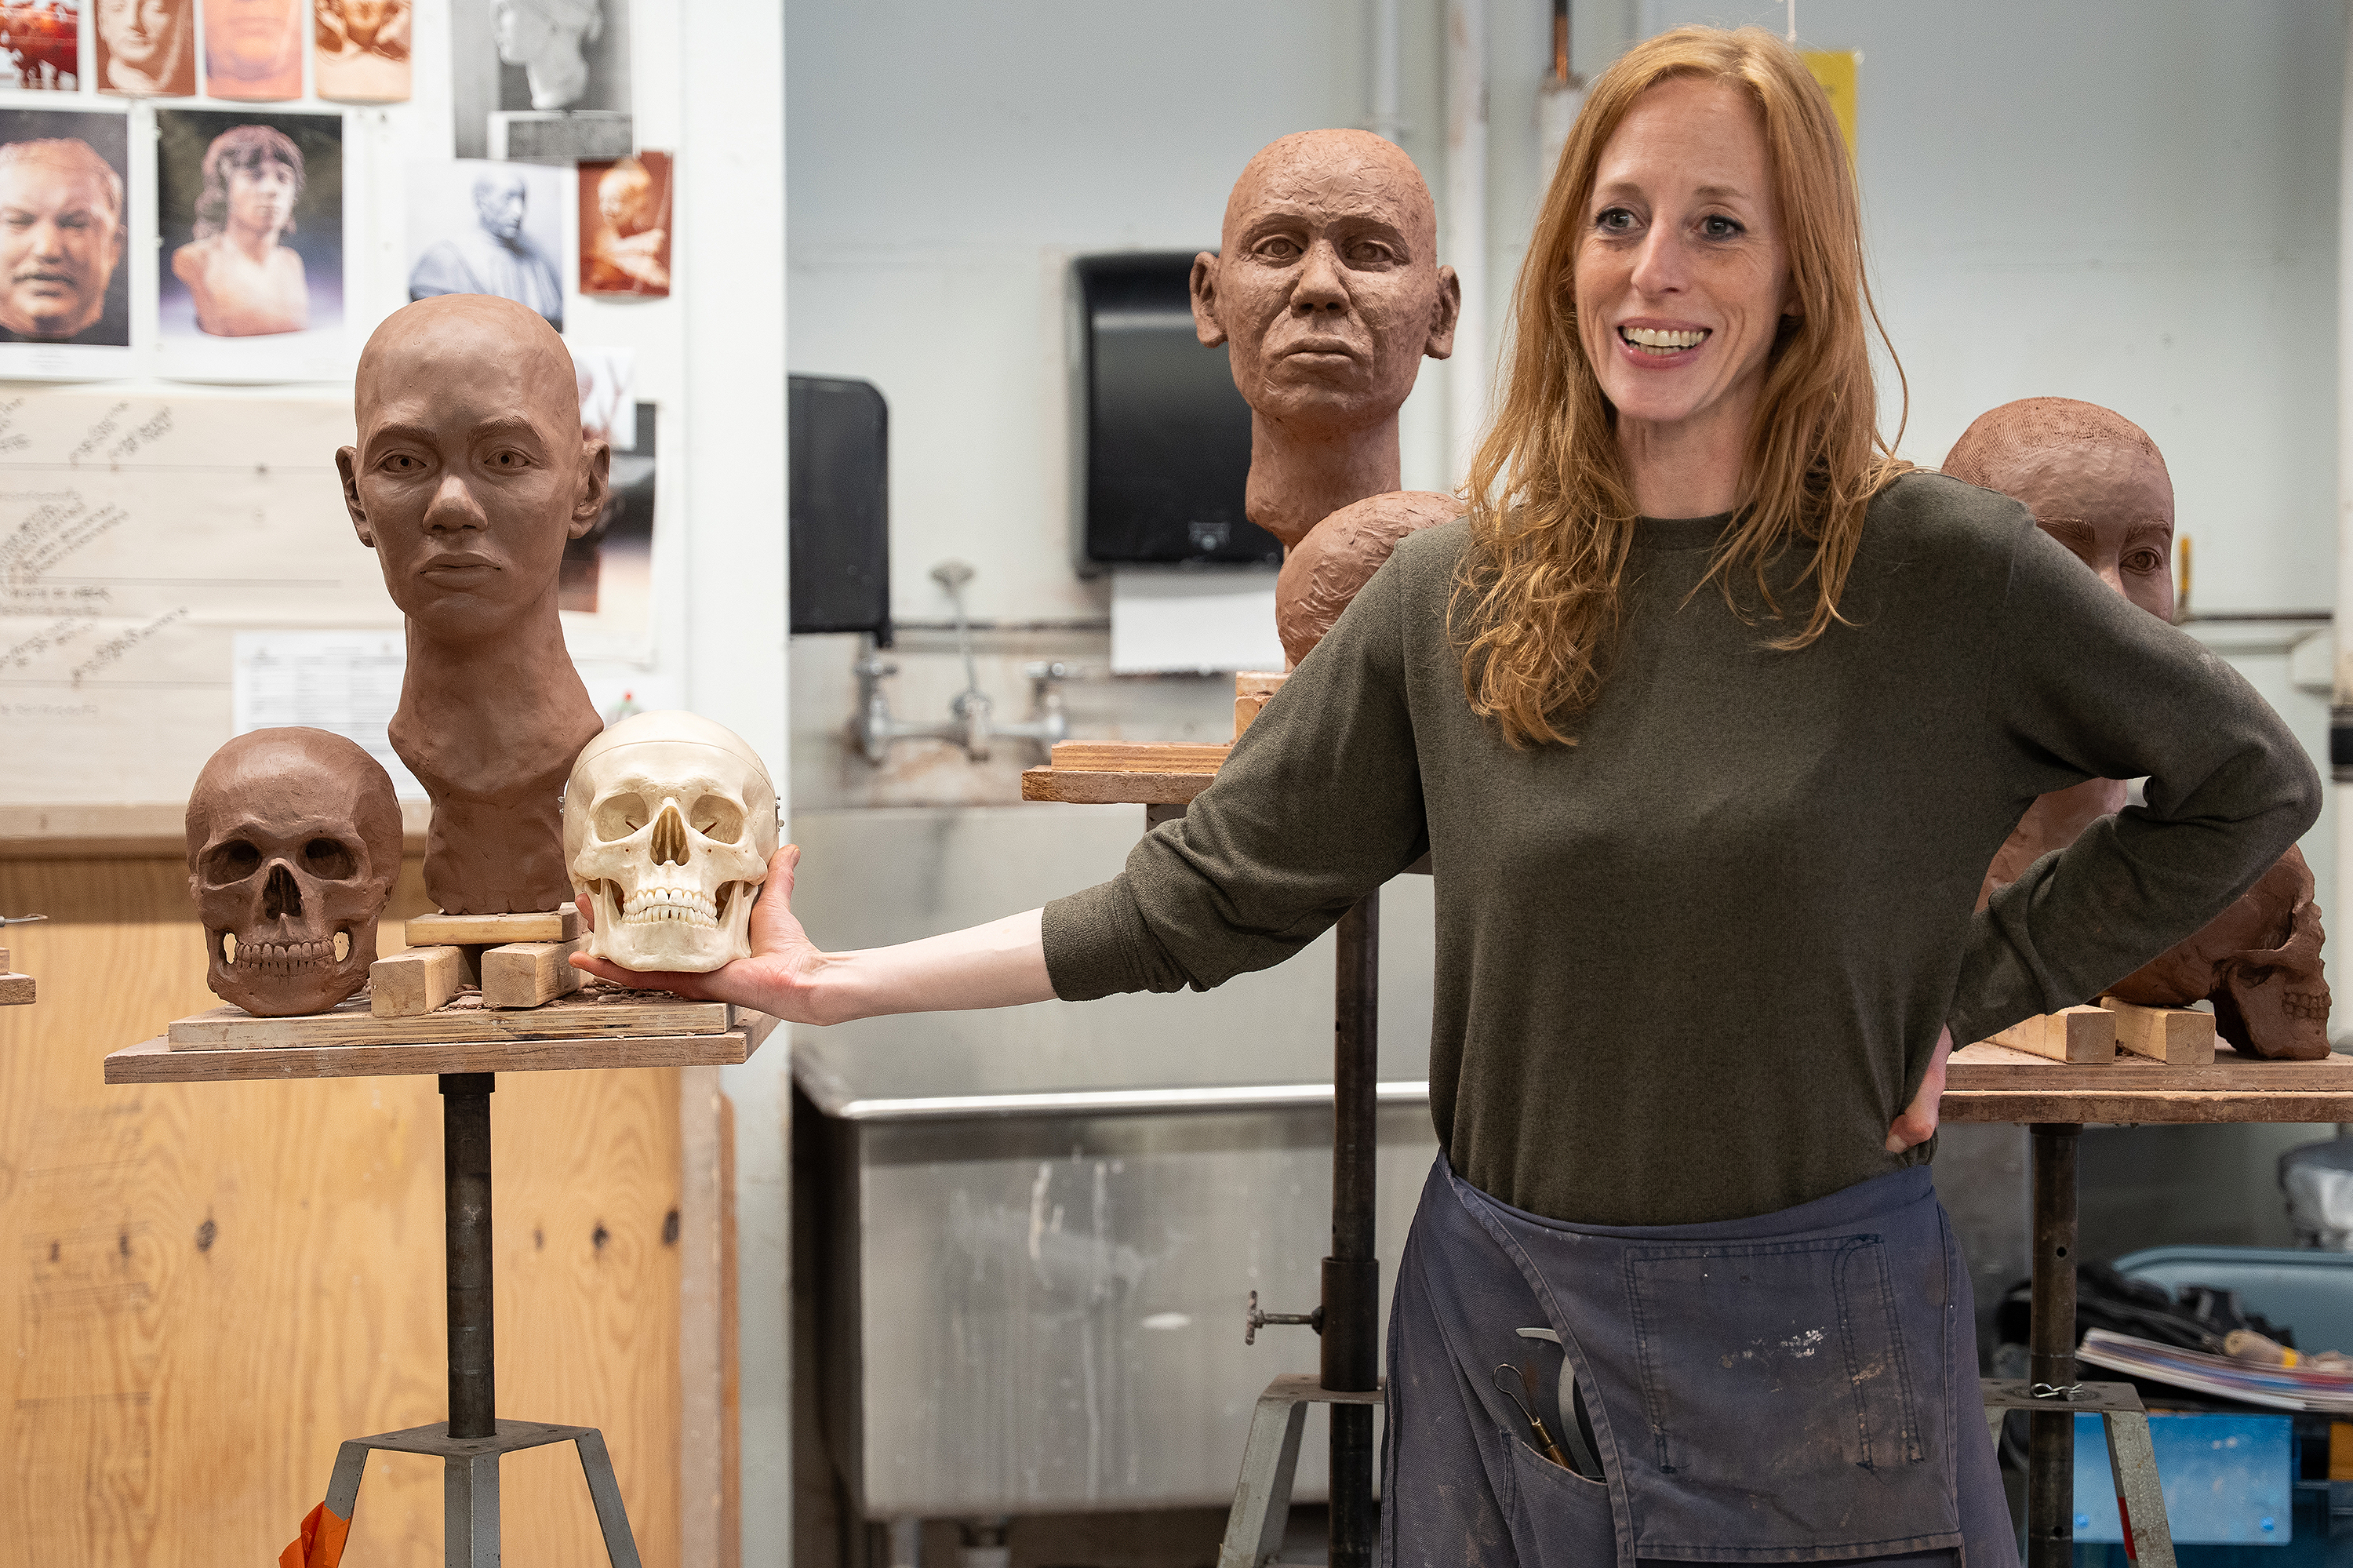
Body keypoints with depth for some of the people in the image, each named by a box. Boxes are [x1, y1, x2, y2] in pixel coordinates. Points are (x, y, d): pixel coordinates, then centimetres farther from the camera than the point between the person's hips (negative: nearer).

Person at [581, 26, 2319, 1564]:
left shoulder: (1938, 570, -8)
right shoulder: (1455, 595, 1)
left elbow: (2252, 783, 2)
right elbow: (1209, 893, 4)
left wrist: (1973, 998, -4)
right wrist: (847, 984, 2)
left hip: (1817, 1347, -2)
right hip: (1510, 1319, 3)